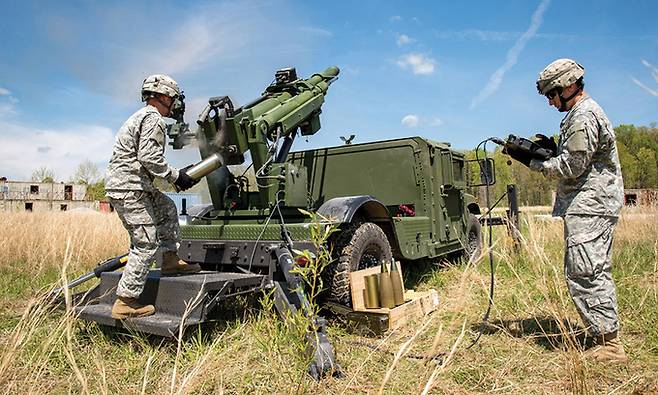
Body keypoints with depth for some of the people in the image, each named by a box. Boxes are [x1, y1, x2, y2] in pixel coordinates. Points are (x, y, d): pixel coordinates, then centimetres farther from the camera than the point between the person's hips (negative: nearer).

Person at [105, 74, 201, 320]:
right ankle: (126, 302, -3)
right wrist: (176, 176, -10)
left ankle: (171, 260, 22)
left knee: (167, 209, 23)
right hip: (129, 189, -11)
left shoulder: (141, 117, 24)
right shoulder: (152, 118, -9)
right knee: (146, 244, -8)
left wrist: (176, 175, 15)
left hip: (129, 185, 11)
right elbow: (149, 159, -20)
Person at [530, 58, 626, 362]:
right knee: (596, 273, 14)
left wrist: (537, 164, -5)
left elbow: (572, 166, -18)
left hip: (588, 207, -11)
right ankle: (607, 338, 22)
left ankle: (608, 343, -3)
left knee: (583, 274, -10)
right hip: (595, 206, 11)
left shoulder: (583, 117, -13)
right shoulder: (584, 112, 21)